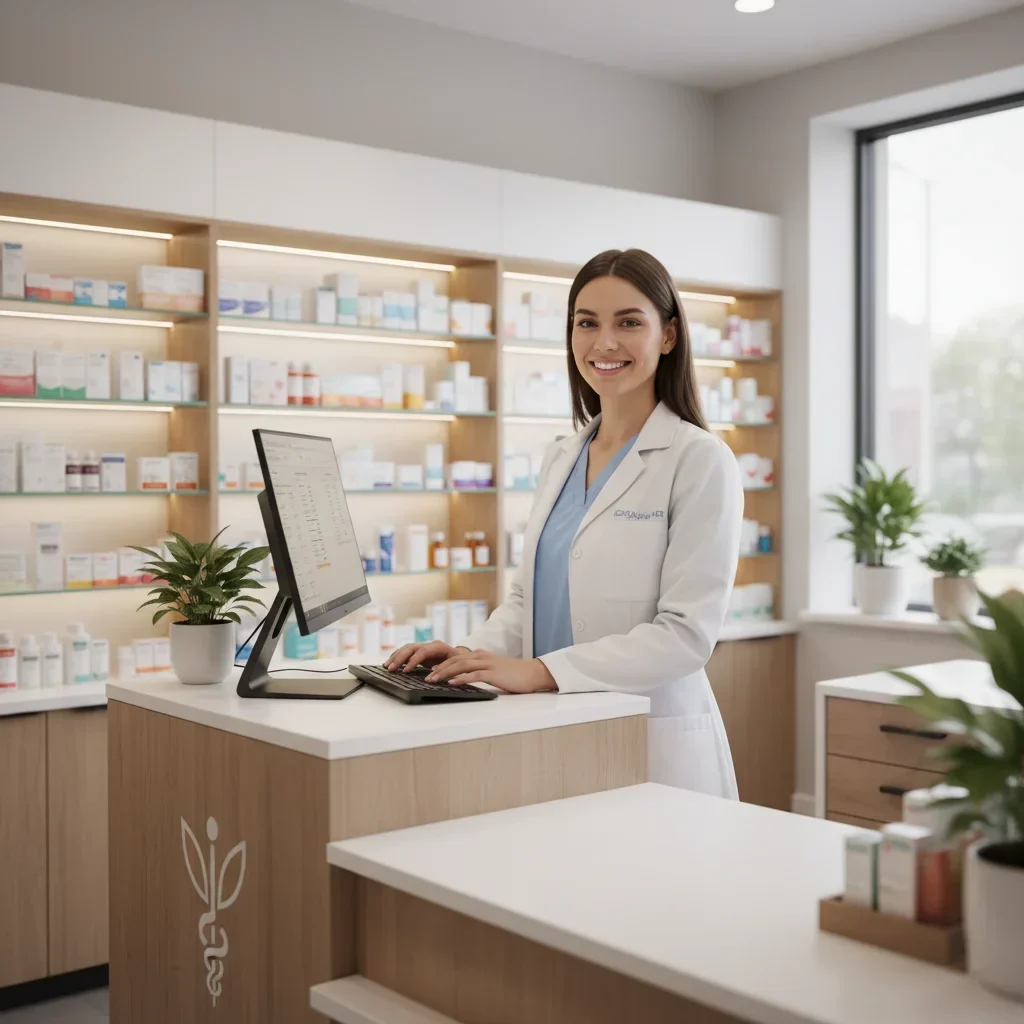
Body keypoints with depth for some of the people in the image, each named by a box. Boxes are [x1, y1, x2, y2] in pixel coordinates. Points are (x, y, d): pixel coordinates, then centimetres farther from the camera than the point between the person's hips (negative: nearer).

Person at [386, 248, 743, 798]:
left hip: (654, 748, -5)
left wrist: (540, 671, -23)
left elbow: (686, 632, -17)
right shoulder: (561, 459, 10)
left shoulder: (700, 461, -10)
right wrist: (475, 654, -5)